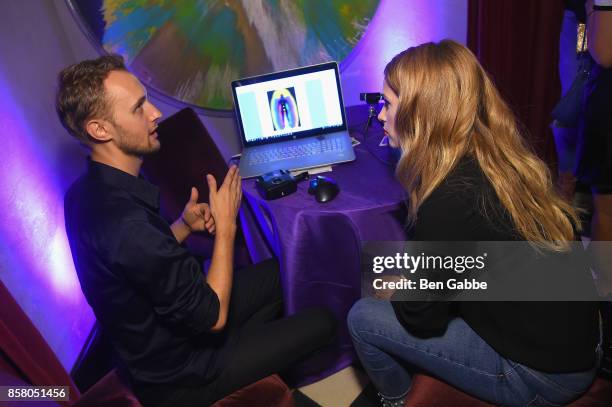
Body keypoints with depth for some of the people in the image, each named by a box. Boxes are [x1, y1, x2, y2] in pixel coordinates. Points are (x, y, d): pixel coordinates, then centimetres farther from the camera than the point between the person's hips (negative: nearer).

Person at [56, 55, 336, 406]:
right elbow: (213, 316, -28)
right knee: (322, 321, 3)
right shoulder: (127, 224, -38)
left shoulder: (87, 193, -7)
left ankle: (245, 350, 29)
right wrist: (226, 225, -21)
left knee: (276, 272, 17)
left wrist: (184, 226, -9)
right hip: (177, 374, -8)